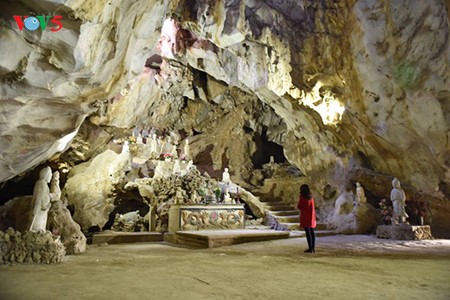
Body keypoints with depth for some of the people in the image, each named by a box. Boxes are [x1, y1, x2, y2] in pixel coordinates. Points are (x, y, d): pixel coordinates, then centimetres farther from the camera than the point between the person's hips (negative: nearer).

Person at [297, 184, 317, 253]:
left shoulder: (302, 197, -12)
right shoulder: (311, 197, 8)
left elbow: (299, 207, -6)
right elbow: (312, 207, 16)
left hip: (305, 216, -7)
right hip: (311, 216, 7)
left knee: (307, 232, -5)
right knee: (312, 231, 9)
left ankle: (310, 248, -5)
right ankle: (313, 248, 12)